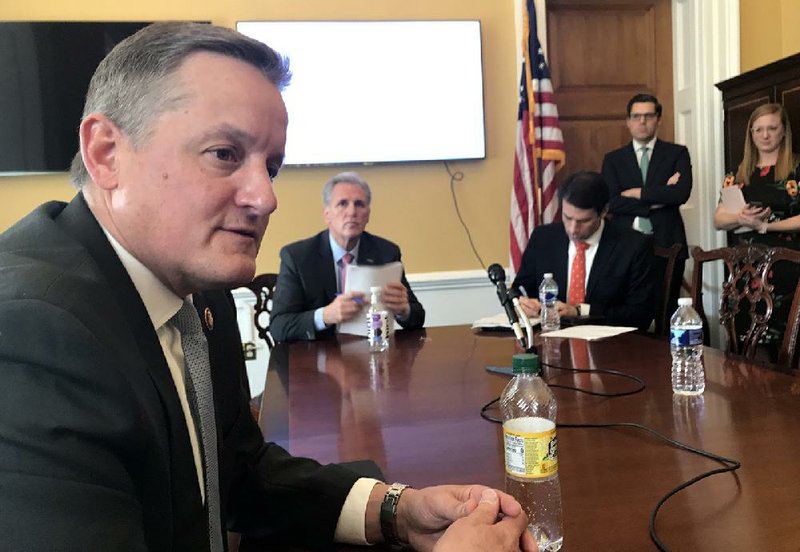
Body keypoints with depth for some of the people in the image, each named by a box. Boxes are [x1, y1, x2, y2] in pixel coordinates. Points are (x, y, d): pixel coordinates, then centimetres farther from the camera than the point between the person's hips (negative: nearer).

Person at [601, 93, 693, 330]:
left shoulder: (677, 153, 9)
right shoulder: (613, 159, 11)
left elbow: (682, 193, -8)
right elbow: (610, 203, -4)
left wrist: (637, 193, -7)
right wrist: (659, 197, -7)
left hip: (666, 245, 0)